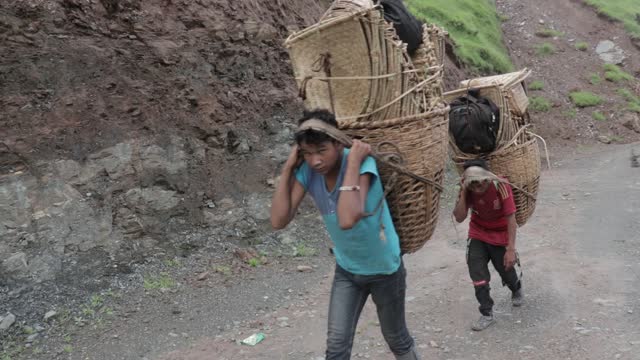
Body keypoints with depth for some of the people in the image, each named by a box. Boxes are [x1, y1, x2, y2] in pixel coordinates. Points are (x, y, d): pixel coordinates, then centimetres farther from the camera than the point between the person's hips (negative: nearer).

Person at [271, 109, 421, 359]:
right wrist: (288, 168, -24)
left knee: (396, 339, 17)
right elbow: (279, 221, -22)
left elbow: (347, 220, -46)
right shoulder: (307, 171, -15)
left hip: (384, 268, -3)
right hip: (346, 269, 4)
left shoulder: (361, 162, -30)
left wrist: (353, 163, -42)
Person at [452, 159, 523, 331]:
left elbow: (511, 218, -25)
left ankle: (517, 288, 50)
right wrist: (463, 193, -32)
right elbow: (459, 218, -21)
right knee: (477, 275, -5)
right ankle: (487, 314, 11)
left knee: (506, 270, 14)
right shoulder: (467, 189, -19)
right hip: (478, 235, 2)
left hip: (501, 235, -2)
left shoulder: (501, 186, -30)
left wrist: (511, 249, -26)